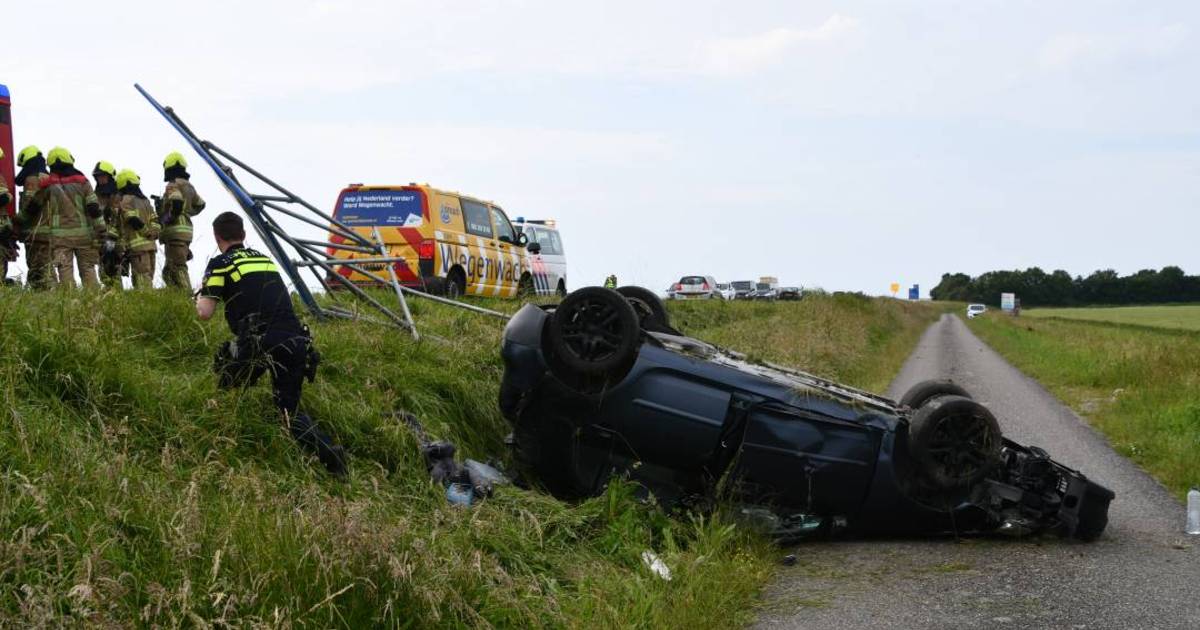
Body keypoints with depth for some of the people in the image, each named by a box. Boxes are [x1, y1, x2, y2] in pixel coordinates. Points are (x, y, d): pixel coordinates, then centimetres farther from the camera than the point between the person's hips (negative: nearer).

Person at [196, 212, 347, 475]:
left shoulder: (221, 264, 6)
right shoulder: (265, 259, 24)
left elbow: (205, 312, 1)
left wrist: (201, 293, 23)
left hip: (261, 342, -5)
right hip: (296, 339, 5)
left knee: (228, 394, 21)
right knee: (290, 410, 10)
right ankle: (328, 452, -12)